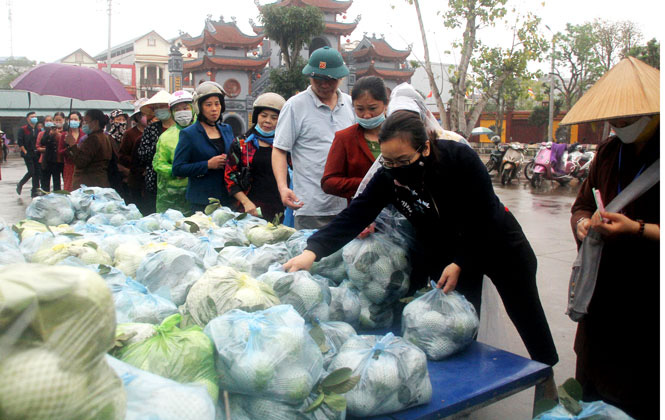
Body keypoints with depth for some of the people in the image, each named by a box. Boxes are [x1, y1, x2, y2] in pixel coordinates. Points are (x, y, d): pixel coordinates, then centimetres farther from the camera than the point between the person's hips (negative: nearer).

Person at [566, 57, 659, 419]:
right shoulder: (608, 152, 10)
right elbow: (581, 205, 17)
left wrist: (638, 229, -26)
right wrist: (583, 223, -5)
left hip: (649, 309, -6)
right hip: (602, 301, 6)